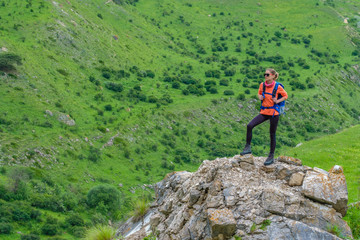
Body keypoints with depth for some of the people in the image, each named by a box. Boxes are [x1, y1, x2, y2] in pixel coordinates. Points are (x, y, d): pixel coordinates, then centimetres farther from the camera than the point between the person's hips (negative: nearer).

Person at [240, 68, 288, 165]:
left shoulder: (277, 87, -8)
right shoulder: (262, 85, 3)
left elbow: (285, 96, 4)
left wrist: (277, 101, -11)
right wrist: (260, 97, -1)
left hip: (273, 113, -4)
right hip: (264, 112, 4)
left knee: (272, 134, 4)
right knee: (250, 126, -14)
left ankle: (271, 156, 15)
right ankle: (248, 147, -4)